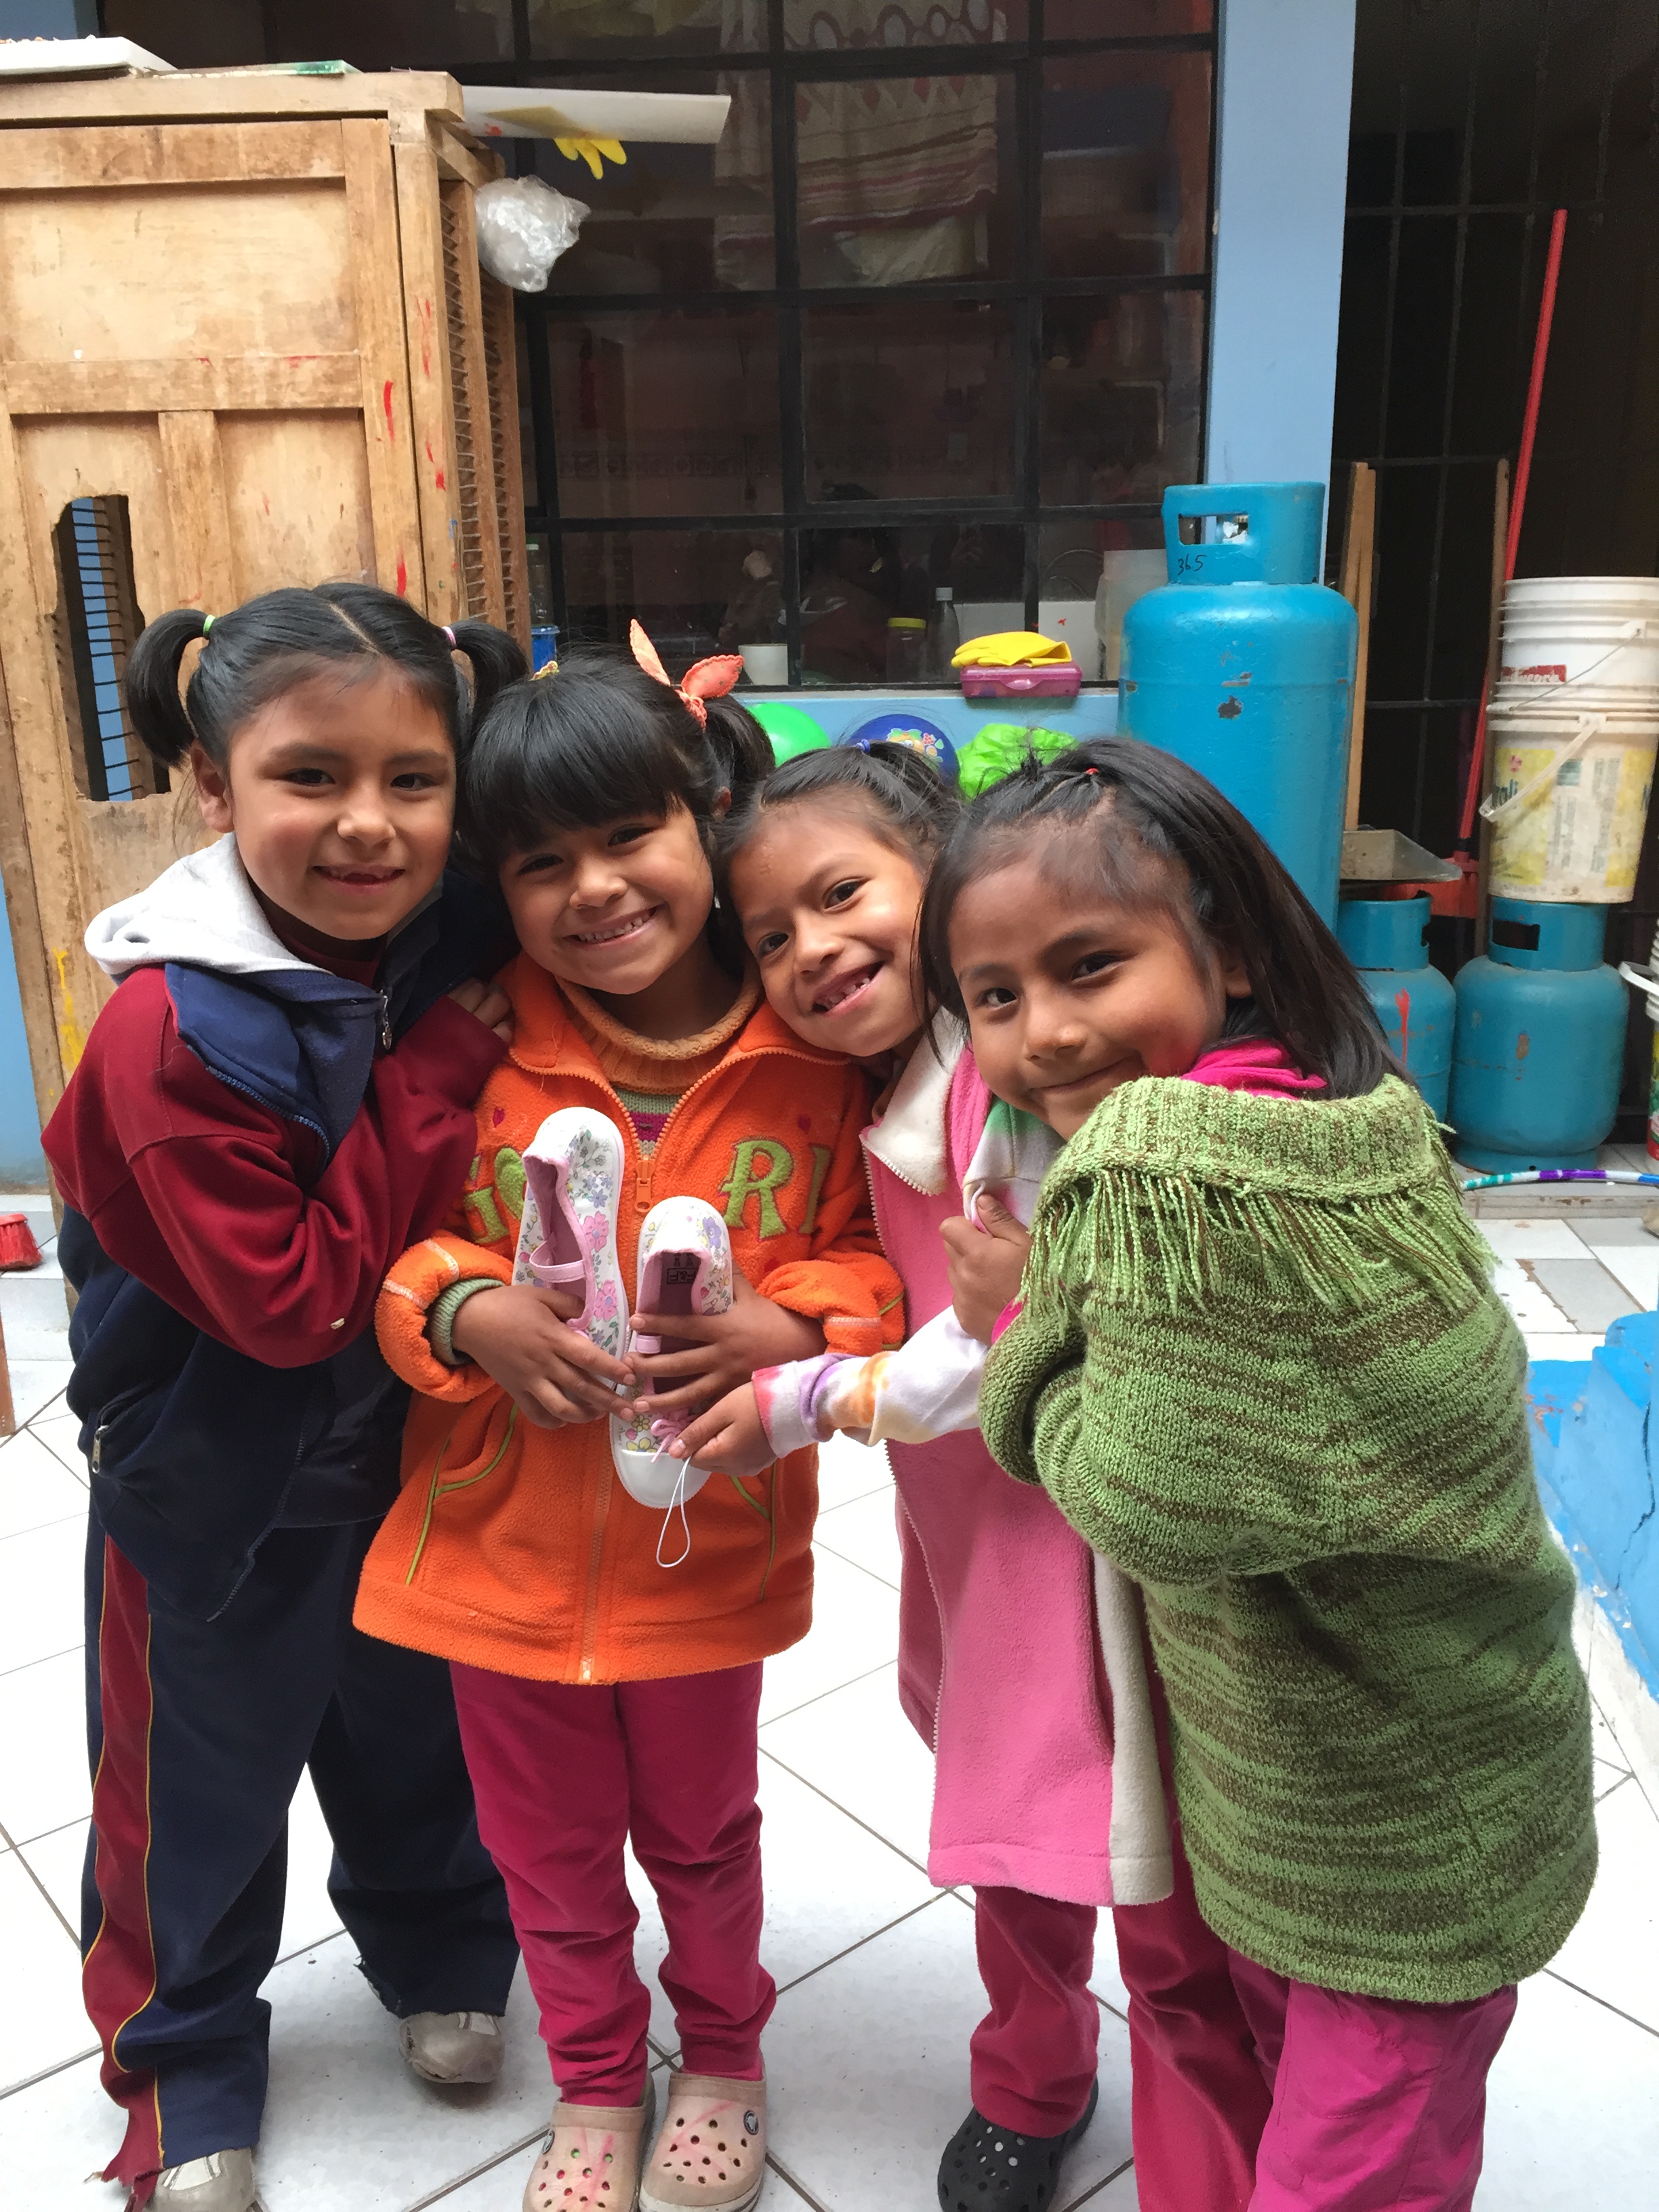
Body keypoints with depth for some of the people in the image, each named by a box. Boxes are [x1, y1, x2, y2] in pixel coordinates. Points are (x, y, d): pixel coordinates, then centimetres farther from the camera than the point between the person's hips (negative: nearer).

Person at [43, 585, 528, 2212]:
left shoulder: (465, 943, -14)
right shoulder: (171, 1029, -29)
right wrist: (433, 1086, -30)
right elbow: (292, 1300, -29)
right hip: (215, 1484, -4)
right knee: (200, 1788, 19)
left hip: (412, 1446, 4)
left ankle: (441, 1956, 55)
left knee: (419, 1738, 26)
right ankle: (183, 2066, 47)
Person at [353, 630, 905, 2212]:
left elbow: (870, 1252, -5)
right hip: (503, 1545, 1)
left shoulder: (812, 1053, -15)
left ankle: (723, 2059, 56)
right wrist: (469, 1313, -25)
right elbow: (384, 1247, -4)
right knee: (550, 1850, 24)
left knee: (700, 1835, 26)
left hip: (707, 1548, -1)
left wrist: (788, 1329, -25)